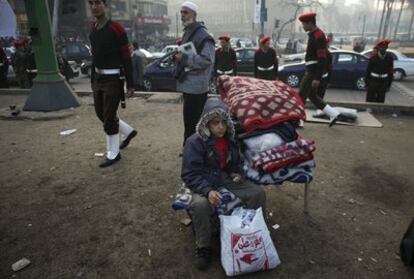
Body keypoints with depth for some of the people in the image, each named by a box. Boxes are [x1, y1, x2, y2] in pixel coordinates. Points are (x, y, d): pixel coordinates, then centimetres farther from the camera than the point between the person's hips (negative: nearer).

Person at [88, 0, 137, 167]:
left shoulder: (116, 28, -11)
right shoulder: (93, 30, 11)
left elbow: (126, 57, -12)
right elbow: (94, 56, 17)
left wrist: (130, 84, -14)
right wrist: (93, 80, 18)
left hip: (113, 78, -8)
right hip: (99, 78, 8)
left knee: (109, 117, -3)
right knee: (101, 114, 16)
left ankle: (113, 154, 13)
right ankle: (129, 131, 37)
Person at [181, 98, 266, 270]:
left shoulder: (231, 138, 2)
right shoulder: (195, 142, -17)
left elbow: (236, 161, 22)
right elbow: (189, 174, -19)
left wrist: (237, 172, -1)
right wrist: (207, 191, -34)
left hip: (227, 182, 5)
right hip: (205, 185, -5)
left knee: (258, 193, -9)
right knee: (200, 205, -37)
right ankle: (203, 247, -10)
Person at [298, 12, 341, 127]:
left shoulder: (318, 36, -17)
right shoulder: (313, 35, 13)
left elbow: (322, 59, -22)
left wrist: (317, 78, -24)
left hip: (313, 72, -10)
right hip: (311, 71, 10)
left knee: (301, 95, -3)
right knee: (312, 96, 14)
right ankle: (333, 114, 18)